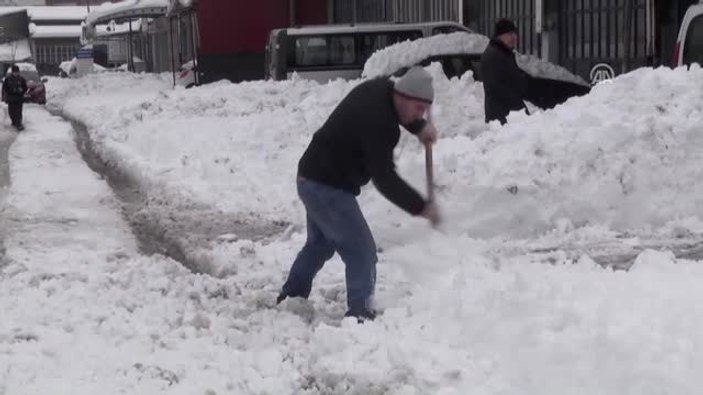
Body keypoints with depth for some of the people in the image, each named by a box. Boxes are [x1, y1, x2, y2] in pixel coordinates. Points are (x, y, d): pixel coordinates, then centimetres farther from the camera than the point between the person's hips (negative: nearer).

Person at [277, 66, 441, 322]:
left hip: (312, 179, 11)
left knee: (320, 243, 27)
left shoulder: (380, 88, 0)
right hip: (328, 188, -11)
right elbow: (384, 179, -29)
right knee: (361, 251, -11)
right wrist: (421, 207, -25)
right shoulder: (378, 123, -28)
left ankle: (291, 297, 42)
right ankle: (360, 315, -12)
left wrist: (419, 127, 10)